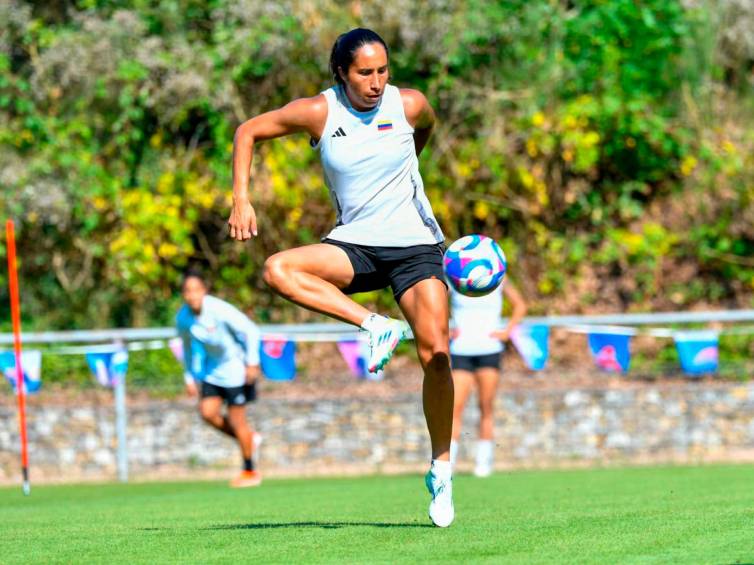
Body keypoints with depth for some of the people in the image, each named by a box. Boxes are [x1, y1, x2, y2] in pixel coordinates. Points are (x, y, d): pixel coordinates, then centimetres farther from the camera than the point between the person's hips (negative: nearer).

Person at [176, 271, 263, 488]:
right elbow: (188, 347, 12)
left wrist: (252, 363, -20)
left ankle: (250, 472, 13)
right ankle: (248, 438, 18)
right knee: (207, 412, -8)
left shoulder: (219, 310, -26)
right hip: (213, 368, 6)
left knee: (236, 419, -3)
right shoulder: (183, 318, -7)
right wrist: (190, 378, 12)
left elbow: (251, 331, -18)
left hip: (235, 366, -6)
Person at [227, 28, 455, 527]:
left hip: (414, 243, -1)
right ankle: (377, 326, -26)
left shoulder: (409, 105, -5)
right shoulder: (319, 112, -7)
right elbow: (248, 132, 3)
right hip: (355, 245, 1)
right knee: (279, 270, -28)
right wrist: (241, 199, -6)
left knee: (436, 354, -14)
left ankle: (441, 467, 2)